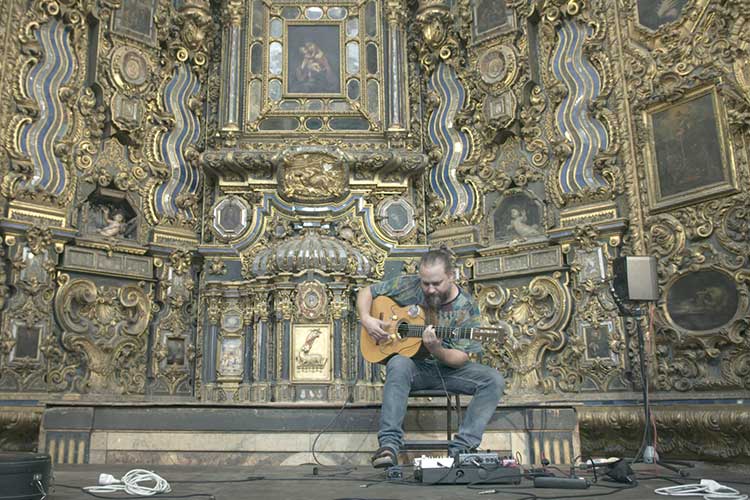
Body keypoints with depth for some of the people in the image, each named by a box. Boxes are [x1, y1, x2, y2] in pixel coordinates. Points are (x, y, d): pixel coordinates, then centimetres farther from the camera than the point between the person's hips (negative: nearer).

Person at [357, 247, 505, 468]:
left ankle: (461, 448, -25)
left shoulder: (466, 307, -9)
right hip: (414, 365, -1)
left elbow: (461, 358, -13)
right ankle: (389, 445, -38)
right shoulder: (409, 286, -6)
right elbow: (366, 292, 5)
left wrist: (435, 349, -33)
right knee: (398, 364, -37)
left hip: (447, 369, 1)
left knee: (494, 380, -22)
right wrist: (366, 319, -15)